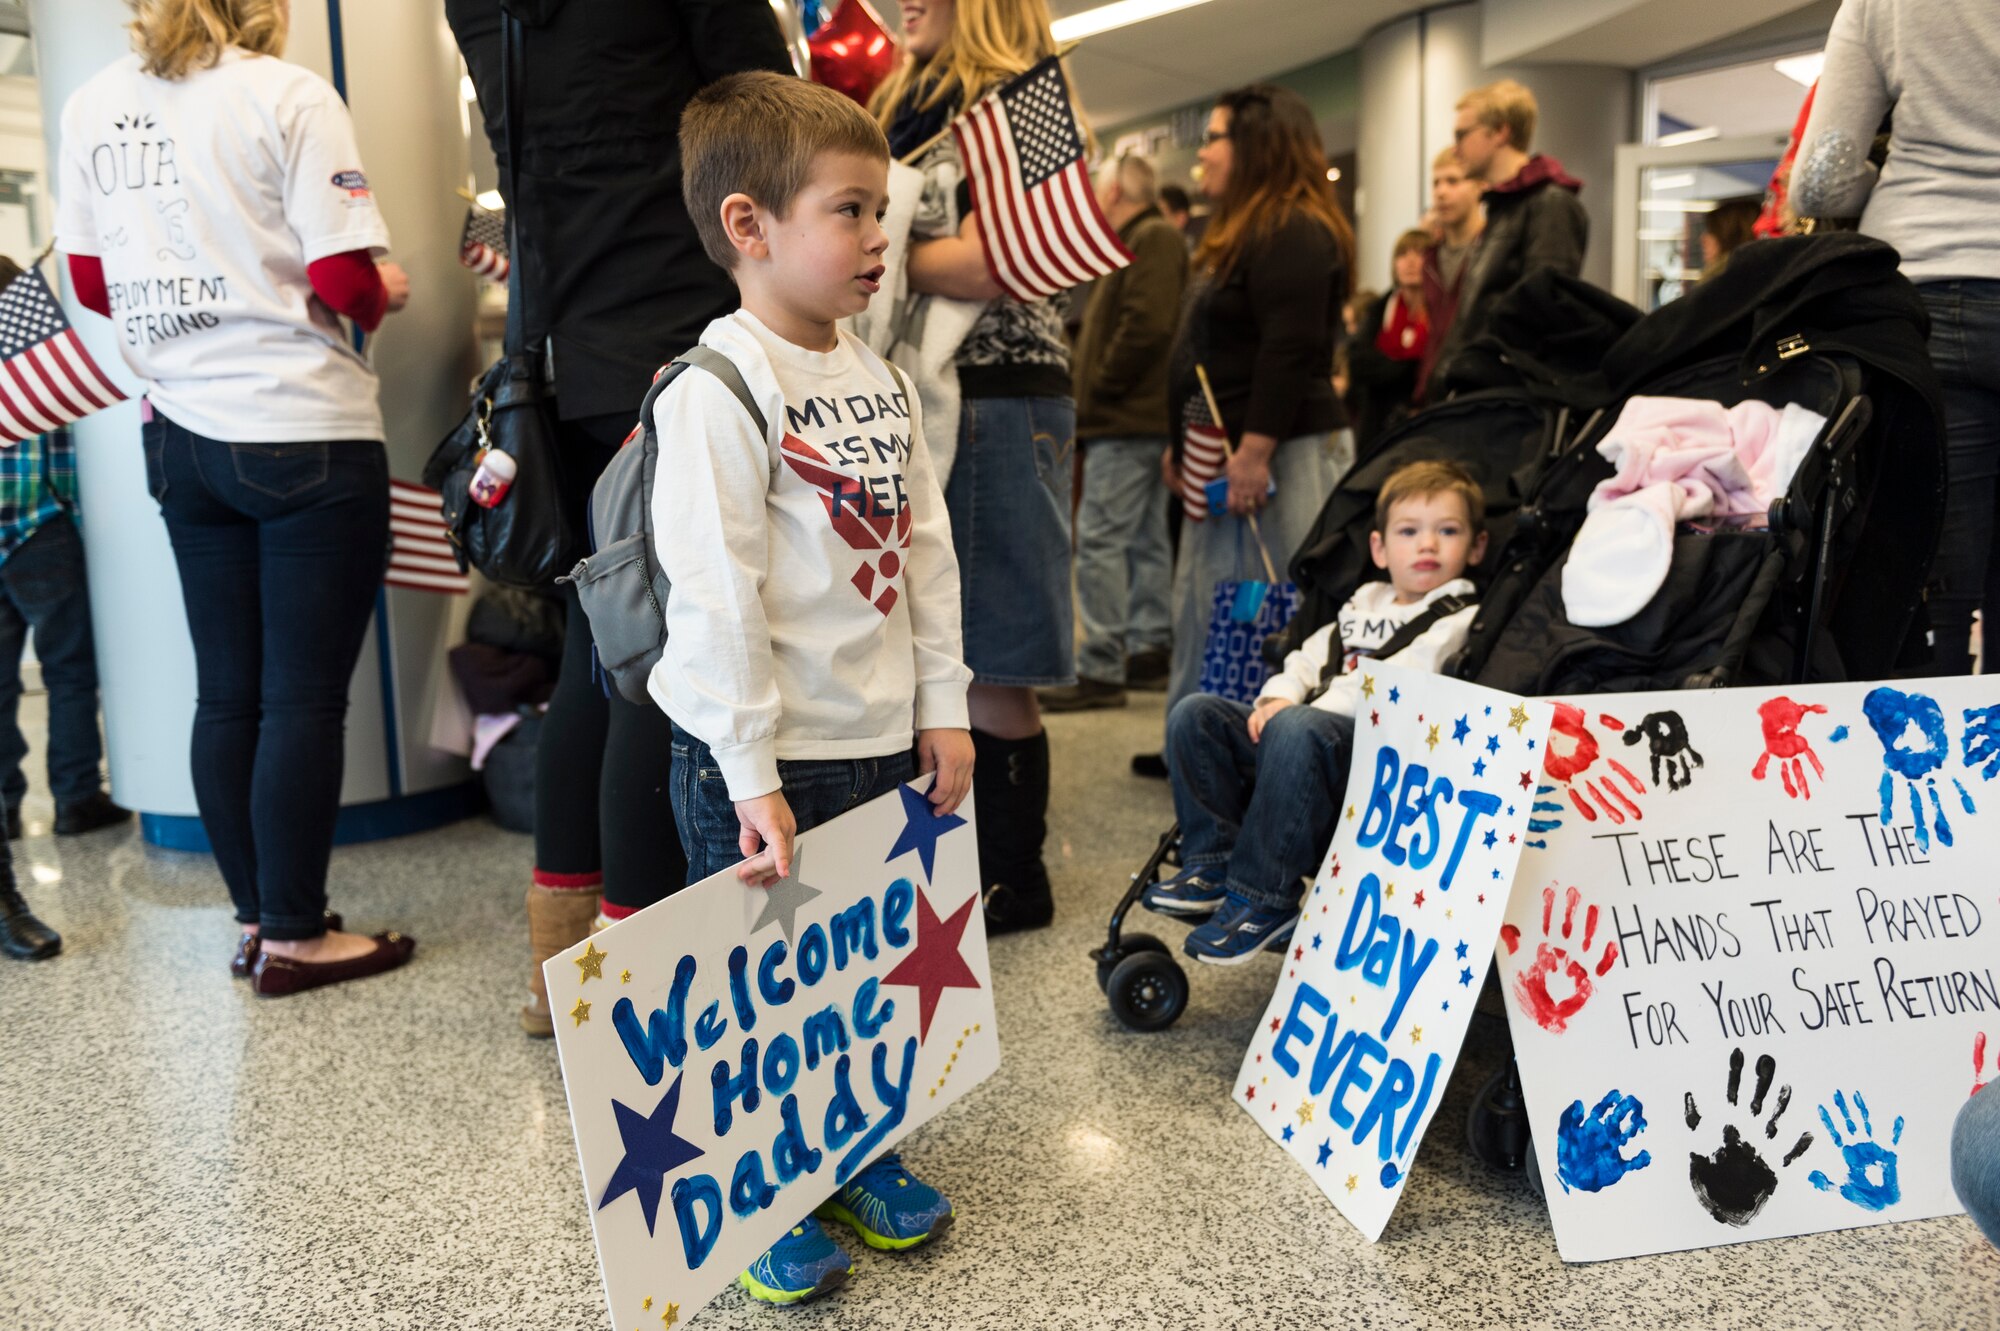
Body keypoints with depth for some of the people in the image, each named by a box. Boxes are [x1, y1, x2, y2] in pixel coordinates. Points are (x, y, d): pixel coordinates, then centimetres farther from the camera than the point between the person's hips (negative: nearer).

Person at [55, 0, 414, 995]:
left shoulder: (92, 106, 8)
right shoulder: (289, 96, -10)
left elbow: (91, 282, 12)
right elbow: (345, 280, -15)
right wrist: (385, 295, 6)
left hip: (181, 434, 6)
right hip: (306, 436, -6)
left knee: (226, 695, 11)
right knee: (305, 697, 1)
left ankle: (256, 922, 21)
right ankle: (294, 938, 9)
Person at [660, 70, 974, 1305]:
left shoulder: (882, 379, 9)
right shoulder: (716, 391, -15)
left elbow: (928, 548, 11)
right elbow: (717, 598, -19)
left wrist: (943, 707, 8)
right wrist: (754, 777, -20)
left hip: (886, 744, 7)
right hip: (767, 760, -7)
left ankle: (860, 1155, 39)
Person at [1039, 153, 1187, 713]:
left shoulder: (1153, 240, -9)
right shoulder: (1143, 242, 24)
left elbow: (1147, 325, -22)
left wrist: (1101, 386, -15)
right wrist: (1091, 392, 13)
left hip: (1128, 419, -11)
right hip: (1137, 419, 11)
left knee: (1100, 539, -12)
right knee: (1145, 540, 12)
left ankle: (1100, 669, -12)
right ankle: (1148, 650, 18)